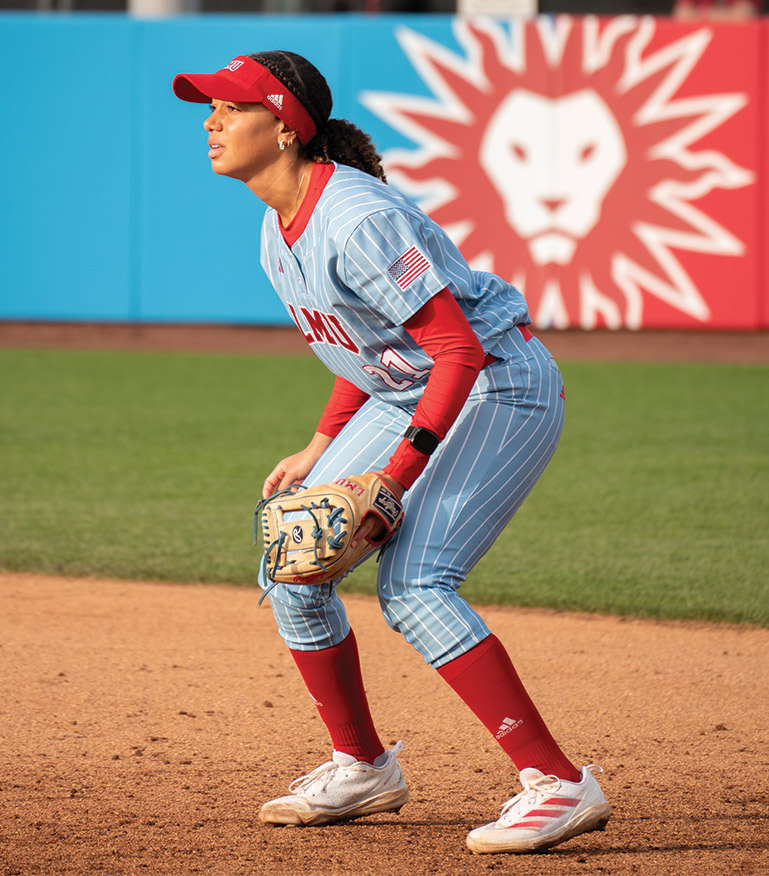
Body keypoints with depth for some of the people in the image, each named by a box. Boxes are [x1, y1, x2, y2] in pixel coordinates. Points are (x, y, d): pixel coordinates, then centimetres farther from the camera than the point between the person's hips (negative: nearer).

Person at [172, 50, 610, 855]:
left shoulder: (358, 222, -26)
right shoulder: (278, 231, 5)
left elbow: (459, 351, -28)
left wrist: (391, 480, -31)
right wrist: (318, 451, 9)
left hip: (501, 390, -10)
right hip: (405, 395, 10)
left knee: (411, 584, -24)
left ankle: (559, 785, -22)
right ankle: (362, 770, 23)